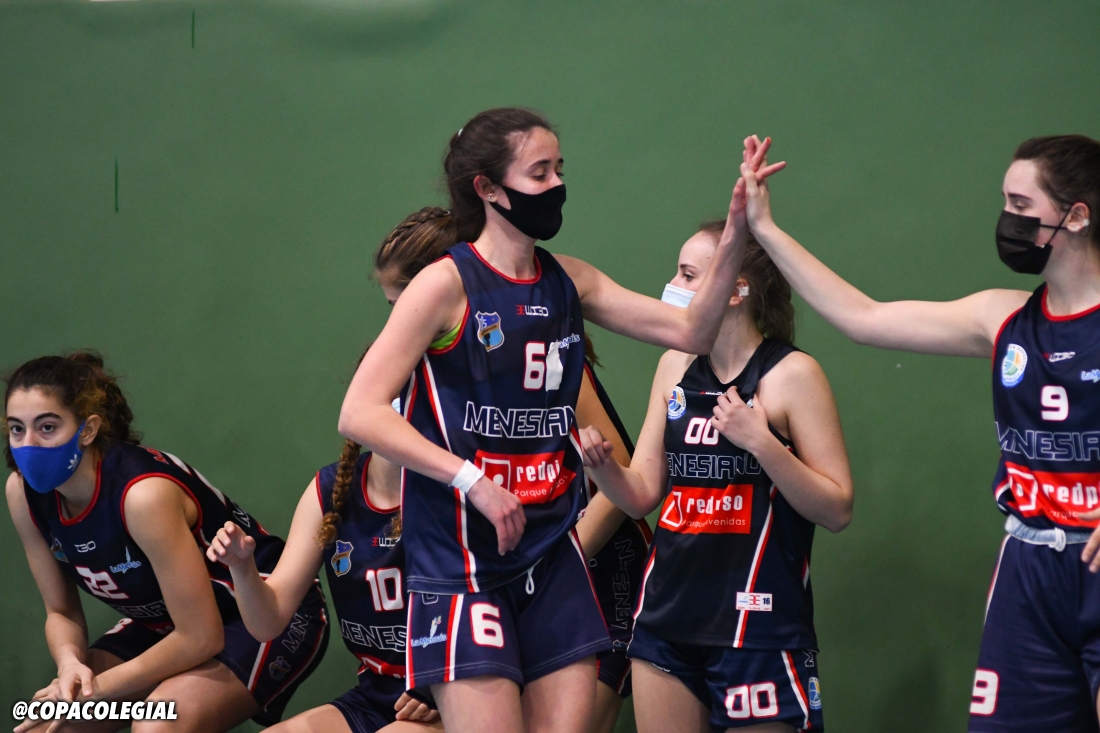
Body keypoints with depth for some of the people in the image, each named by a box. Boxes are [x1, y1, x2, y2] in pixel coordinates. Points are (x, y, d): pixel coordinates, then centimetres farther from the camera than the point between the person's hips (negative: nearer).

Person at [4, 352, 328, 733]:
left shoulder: (143, 493, -33)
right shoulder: (24, 492, -12)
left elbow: (201, 637, -27)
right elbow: (61, 611, 0)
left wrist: (97, 687, -22)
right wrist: (70, 663, -22)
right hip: (165, 623, 7)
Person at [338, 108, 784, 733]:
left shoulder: (568, 282, 10)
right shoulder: (448, 284, -9)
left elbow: (691, 332, 8)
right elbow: (360, 413, -15)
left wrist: (733, 240, -6)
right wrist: (472, 481, -21)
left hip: (552, 558, 6)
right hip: (462, 559, -6)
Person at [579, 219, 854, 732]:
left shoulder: (792, 374, -8)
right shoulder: (675, 368, 9)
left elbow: (836, 511, -11)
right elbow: (643, 495, 10)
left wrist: (761, 442, -21)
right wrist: (602, 467, -10)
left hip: (758, 624, -5)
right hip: (667, 613, 5)